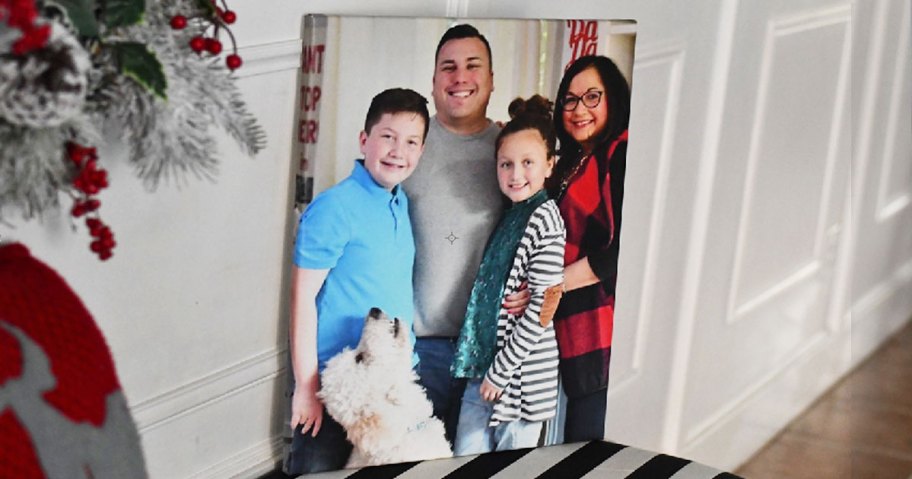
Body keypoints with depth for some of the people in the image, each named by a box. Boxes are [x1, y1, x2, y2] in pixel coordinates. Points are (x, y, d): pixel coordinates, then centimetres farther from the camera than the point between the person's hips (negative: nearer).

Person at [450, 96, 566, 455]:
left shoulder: (544, 217, -12)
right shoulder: (509, 214, 11)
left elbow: (544, 305, -16)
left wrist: (502, 371, -13)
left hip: (523, 370, -7)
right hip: (484, 360, 7)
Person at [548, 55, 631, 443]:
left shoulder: (622, 154, -8)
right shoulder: (571, 163, 19)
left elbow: (623, 249, -18)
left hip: (602, 330, -8)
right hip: (570, 327, 8)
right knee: (575, 448, 11)